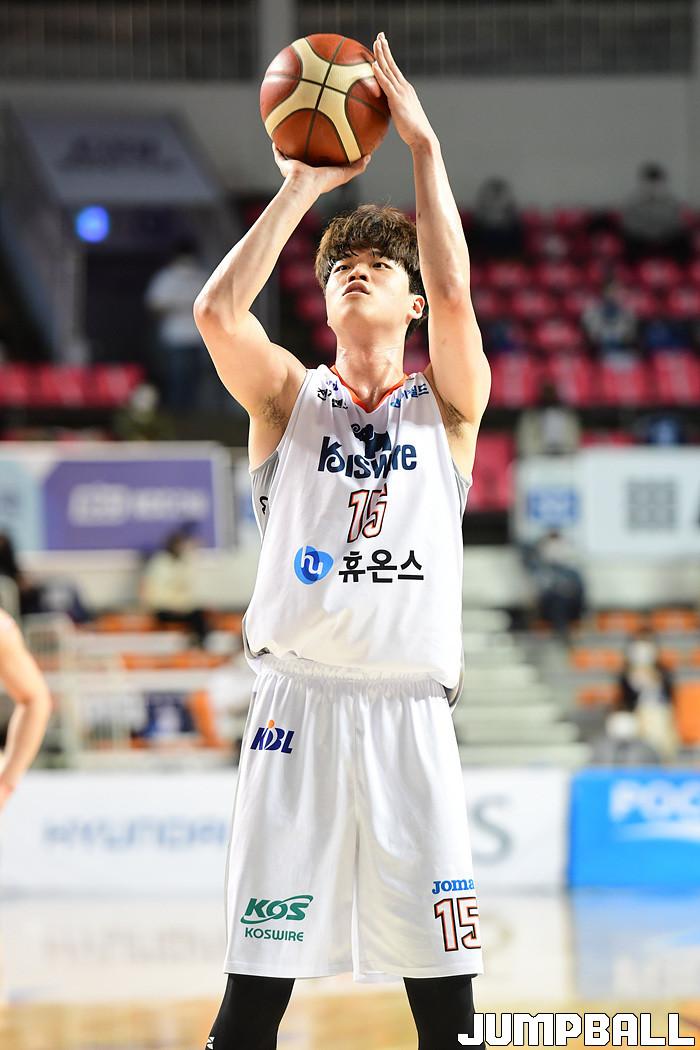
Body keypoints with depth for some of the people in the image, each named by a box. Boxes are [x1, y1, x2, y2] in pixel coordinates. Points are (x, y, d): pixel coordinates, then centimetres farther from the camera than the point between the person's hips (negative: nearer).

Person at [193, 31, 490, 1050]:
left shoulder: (446, 405, 9)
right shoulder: (289, 398, 10)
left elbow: (456, 296, -10)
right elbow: (218, 312, -9)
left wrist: (425, 145, -8)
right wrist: (302, 185, -6)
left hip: (411, 710, 0)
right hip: (298, 704, 0)